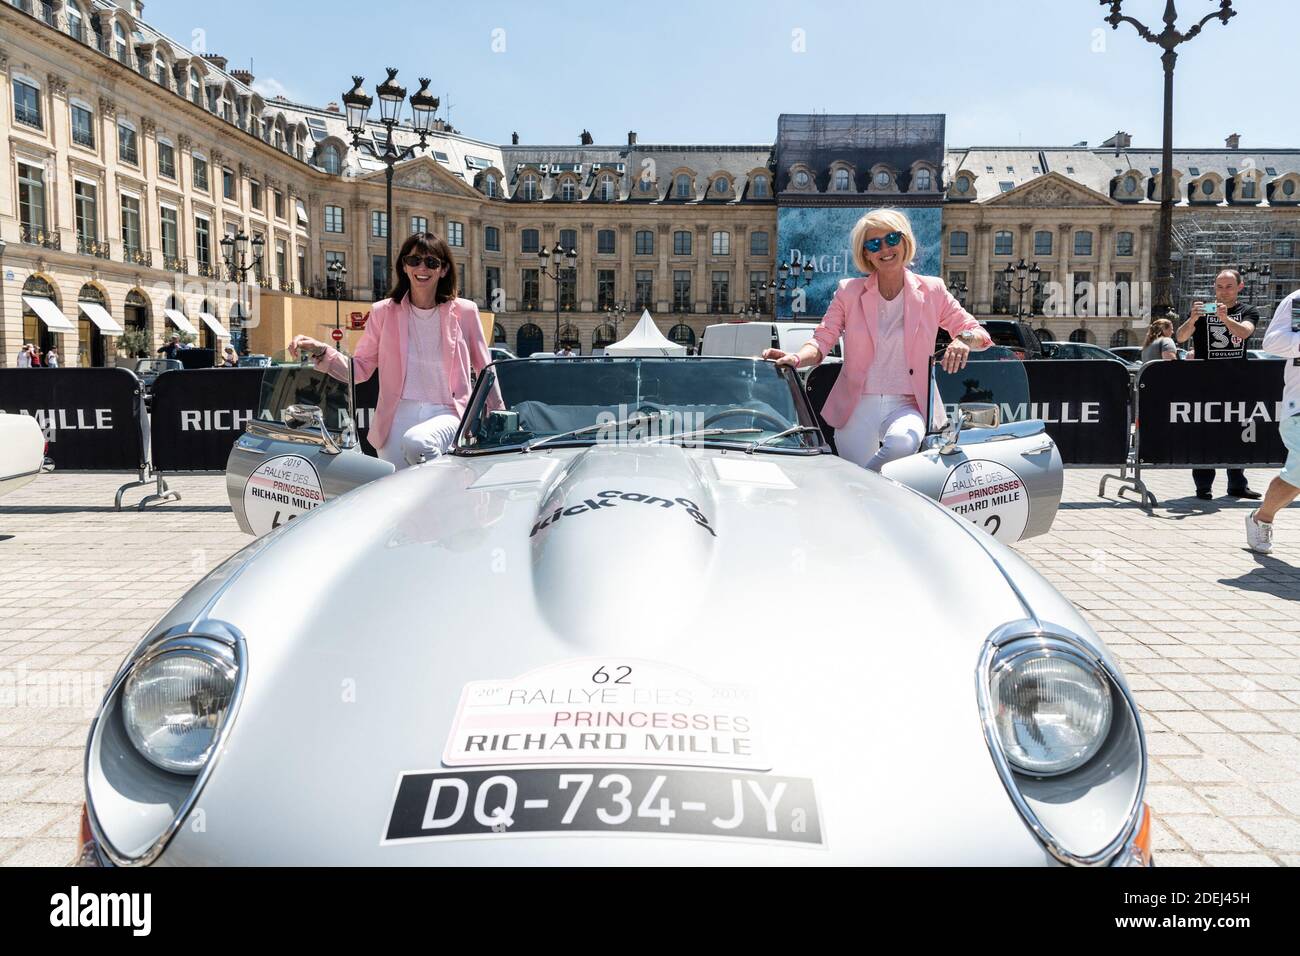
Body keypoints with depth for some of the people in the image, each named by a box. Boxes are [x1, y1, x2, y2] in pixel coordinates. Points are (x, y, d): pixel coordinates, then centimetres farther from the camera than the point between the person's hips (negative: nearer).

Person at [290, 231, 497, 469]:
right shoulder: (384, 312, 7)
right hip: (399, 415, 3)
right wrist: (320, 351, -7)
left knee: (416, 442, -34)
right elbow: (360, 369, 9)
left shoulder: (464, 312, 4)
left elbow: (486, 371, 11)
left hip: (447, 414, -3)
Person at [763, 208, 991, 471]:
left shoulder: (932, 291, 6)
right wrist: (797, 358, -25)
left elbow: (978, 333, 8)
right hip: (857, 406, 0)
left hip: (908, 405, 0)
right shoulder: (849, 292, 5)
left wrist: (964, 339, -16)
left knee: (902, 443, -33)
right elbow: (823, 340, -2)